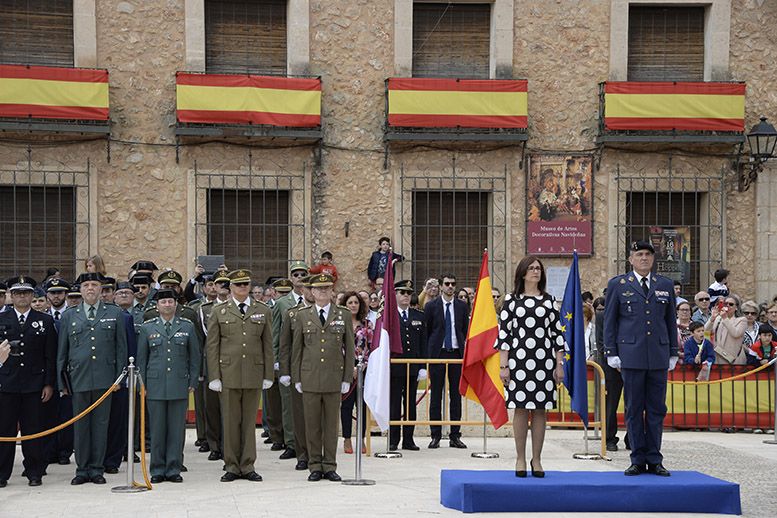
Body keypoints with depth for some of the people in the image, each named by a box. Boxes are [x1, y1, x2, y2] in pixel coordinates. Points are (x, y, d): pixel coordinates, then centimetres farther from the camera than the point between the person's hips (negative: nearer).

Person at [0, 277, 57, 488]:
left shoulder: (45, 321, 7)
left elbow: (51, 356, 5)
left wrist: (49, 384, 0)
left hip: (34, 385, 0)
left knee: (34, 431, 2)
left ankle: (34, 472, 11)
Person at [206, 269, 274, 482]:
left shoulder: (263, 311, 9)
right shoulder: (218, 312, 5)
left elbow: (268, 345, 9)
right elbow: (212, 346, 3)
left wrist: (268, 375, 4)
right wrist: (214, 376, -4)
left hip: (254, 374, 1)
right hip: (228, 374, -1)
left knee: (250, 421, 5)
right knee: (230, 421, 2)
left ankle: (247, 466, 11)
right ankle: (231, 466, 9)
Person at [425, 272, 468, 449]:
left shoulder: (462, 306, 9)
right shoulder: (431, 306, 3)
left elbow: (466, 330, 13)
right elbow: (426, 331, 4)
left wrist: (465, 352, 6)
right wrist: (427, 354, 0)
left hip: (457, 353, 2)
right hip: (438, 353, -2)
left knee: (456, 395, 3)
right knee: (436, 395, 1)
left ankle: (455, 436, 7)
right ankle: (435, 436, 4)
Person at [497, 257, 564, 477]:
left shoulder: (548, 300, 11)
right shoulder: (512, 300, 5)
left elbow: (557, 333, 9)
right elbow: (503, 333, 1)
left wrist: (559, 364, 4)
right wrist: (503, 365, -5)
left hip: (544, 360, 2)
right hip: (519, 359, -2)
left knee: (540, 410, 3)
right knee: (521, 408, -1)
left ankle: (537, 459, 10)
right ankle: (520, 459, 8)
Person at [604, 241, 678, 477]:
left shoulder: (665, 285, 12)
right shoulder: (617, 285, 5)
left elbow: (671, 321, 15)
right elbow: (609, 321, 5)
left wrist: (673, 352, 11)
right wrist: (611, 352, -1)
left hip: (658, 356, 2)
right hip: (631, 355, -2)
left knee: (656, 409, 3)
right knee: (634, 410, 1)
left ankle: (654, 460, 9)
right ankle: (638, 460, 6)